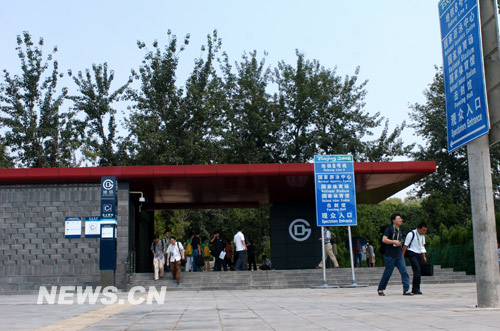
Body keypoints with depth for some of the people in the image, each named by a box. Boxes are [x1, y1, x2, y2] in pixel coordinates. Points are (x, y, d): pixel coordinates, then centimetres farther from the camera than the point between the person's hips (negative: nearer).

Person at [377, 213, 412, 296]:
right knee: (387, 273, 1)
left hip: (399, 256, 7)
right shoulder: (389, 229, -7)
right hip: (390, 256, -7)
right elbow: (384, 240, -20)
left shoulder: (400, 230, 15)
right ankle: (380, 289, 17)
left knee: (404, 272, -5)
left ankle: (406, 290, -4)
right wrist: (394, 242, -20)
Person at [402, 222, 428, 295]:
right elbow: (405, 246, -11)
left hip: (419, 255, 8)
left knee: (419, 272, 4)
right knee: (417, 270, -18)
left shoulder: (422, 236, 11)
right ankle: (415, 289, -14)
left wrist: (424, 257, 16)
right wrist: (402, 256, -12)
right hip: (412, 254, -8)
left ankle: (415, 289, 11)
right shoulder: (411, 234, -12)